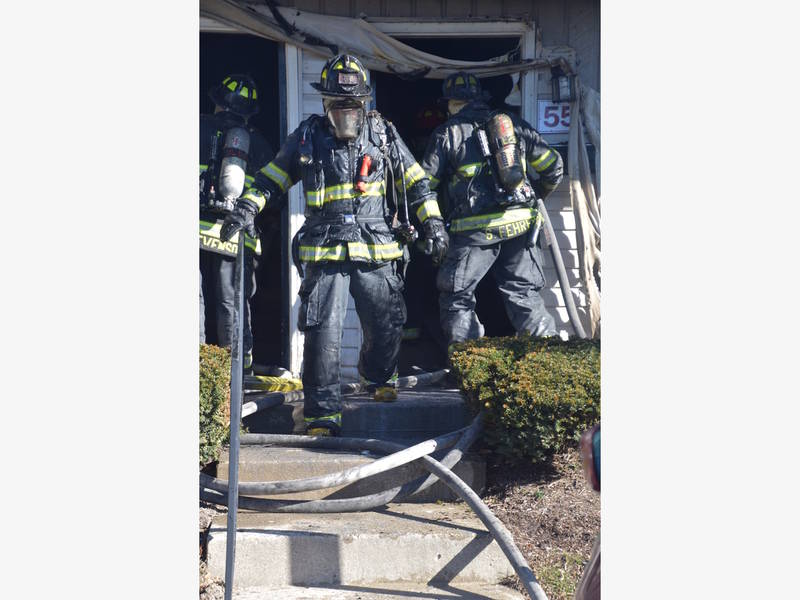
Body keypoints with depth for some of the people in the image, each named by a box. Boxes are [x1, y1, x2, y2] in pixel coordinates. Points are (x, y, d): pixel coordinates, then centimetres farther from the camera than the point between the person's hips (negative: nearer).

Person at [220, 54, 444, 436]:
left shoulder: (383, 134, 8)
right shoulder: (308, 137, 6)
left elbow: (414, 179, 14)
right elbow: (272, 178, 13)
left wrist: (431, 218, 6)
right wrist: (247, 207, -1)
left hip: (376, 253, 2)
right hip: (324, 253, -2)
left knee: (387, 323, 12)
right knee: (323, 331, -10)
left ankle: (378, 377, 43)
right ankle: (323, 411, -3)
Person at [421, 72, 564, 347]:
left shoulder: (448, 133, 3)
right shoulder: (515, 124, 14)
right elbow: (553, 166, 15)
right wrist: (536, 195, 32)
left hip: (476, 230, -4)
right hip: (520, 224, 4)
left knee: (457, 299, 7)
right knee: (524, 293, 13)